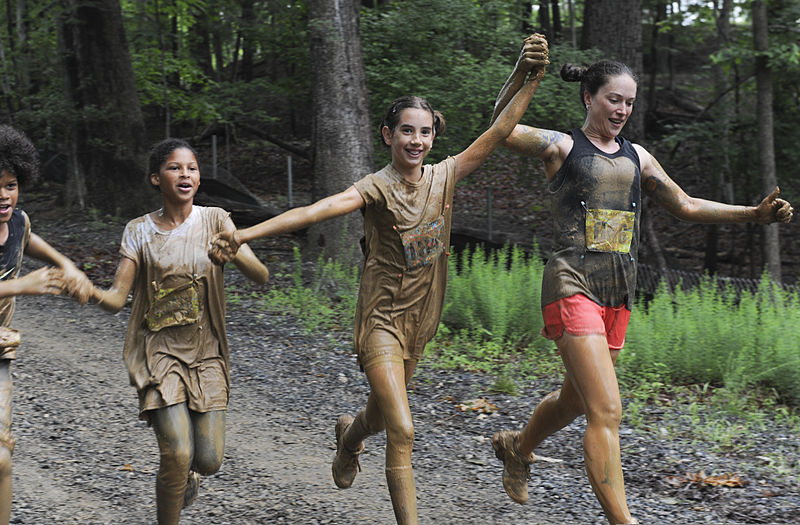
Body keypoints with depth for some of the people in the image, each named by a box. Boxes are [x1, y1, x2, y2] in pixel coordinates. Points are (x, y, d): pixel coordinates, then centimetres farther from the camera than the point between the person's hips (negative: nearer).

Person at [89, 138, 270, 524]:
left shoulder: (214, 221, -1)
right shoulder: (140, 231, -1)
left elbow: (261, 276, -10)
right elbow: (117, 299, -5)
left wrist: (235, 252, -32)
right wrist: (88, 289, -28)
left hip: (207, 354, 2)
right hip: (160, 352, -1)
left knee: (208, 460, -2)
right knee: (177, 455, -17)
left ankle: (185, 472, 35)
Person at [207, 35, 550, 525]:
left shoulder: (443, 177, -3)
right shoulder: (377, 188, -18)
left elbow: (498, 133, -8)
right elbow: (317, 209, -32)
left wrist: (530, 80, -19)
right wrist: (246, 234, -45)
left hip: (421, 319, 6)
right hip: (382, 319, -6)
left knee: (384, 411, 25)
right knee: (402, 431, -14)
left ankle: (349, 435, 61)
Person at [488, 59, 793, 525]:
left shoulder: (636, 157, 15)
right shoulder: (562, 147, -3)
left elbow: (685, 206, 22)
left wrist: (755, 214, 13)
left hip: (619, 294, 7)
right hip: (573, 287, -7)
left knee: (577, 400, 21)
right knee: (607, 411, -15)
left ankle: (517, 447, 49)